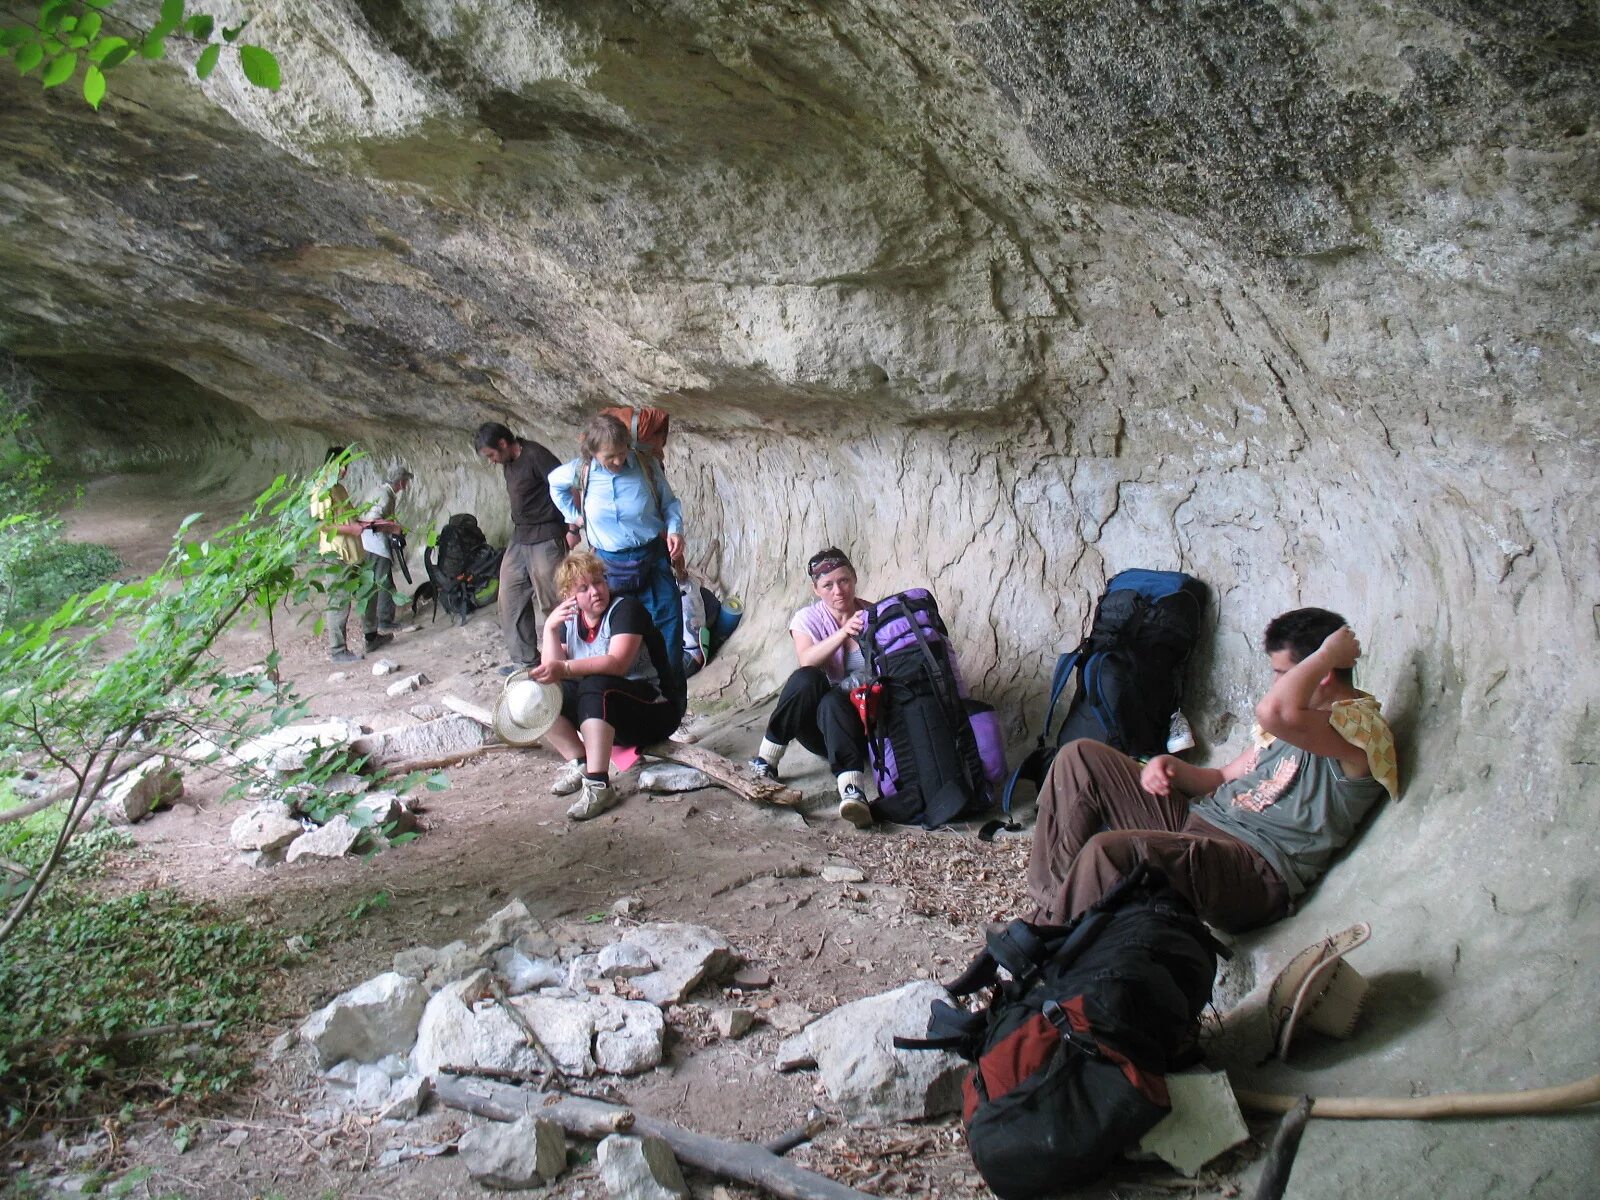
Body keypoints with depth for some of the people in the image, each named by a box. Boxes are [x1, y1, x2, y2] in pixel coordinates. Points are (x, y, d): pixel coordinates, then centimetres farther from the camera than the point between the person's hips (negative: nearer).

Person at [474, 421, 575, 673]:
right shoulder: (509, 464, 12)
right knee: (512, 600, 10)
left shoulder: (535, 456, -14)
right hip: (519, 540, 9)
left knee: (551, 603, -5)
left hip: (545, 540, -9)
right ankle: (525, 659, 18)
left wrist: (572, 529, -17)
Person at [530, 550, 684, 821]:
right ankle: (579, 765, -10)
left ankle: (598, 785, -37)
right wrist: (549, 628, -17)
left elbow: (617, 664, -29)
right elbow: (552, 671, -5)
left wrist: (565, 669, -40)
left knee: (595, 687, -34)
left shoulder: (625, 608, -13)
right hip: (608, 720, 7)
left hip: (654, 711, -7)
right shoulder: (569, 620, 6)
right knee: (542, 692, -11)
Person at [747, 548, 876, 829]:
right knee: (805, 680, -32)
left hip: (861, 721, -1)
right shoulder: (808, 618, 2)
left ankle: (852, 792, -57)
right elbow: (807, 662, -19)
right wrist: (843, 632, -32)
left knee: (833, 702, -37)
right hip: (817, 729, 1)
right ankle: (765, 762, -23)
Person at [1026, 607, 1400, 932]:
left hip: (1255, 868, -10)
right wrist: (1175, 768, 3)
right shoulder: (1303, 717, 20)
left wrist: (1329, 653, -16)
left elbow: (1274, 711, -34)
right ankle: (1049, 905, -1)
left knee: (1109, 850, -35)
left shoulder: (1365, 727, -12)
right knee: (1079, 757, 1)